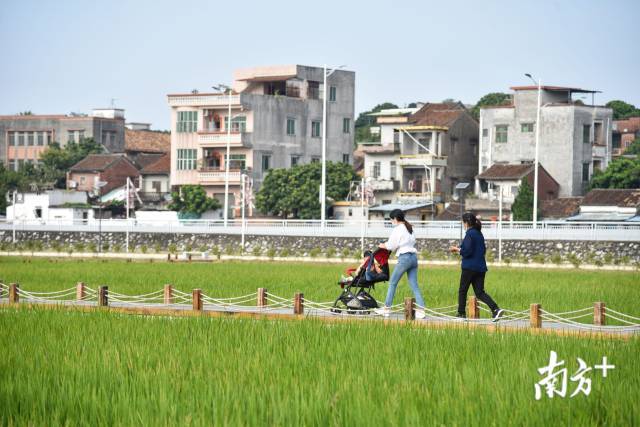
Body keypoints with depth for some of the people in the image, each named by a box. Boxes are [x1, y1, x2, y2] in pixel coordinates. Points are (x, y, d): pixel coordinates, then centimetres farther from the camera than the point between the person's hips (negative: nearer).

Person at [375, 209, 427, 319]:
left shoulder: (397, 229, -8)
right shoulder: (409, 228, 16)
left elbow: (391, 246, -7)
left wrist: (383, 246, 16)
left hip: (404, 257, -7)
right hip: (414, 257, 8)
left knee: (392, 283, 6)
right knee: (414, 286, 4)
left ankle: (387, 308, 11)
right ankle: (420, 310, -5)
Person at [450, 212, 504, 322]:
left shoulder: (470, 233, -12)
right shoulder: (479, 234, 14)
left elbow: (467, 251, -20)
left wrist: (458, 249, 0)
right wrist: (460, 249, 18)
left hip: (470, 267, -8)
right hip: (481, 267, 8)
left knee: (462, 291, 8)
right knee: (480, 293, 6)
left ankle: (461, 314, 13)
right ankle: (496, 309, -12)